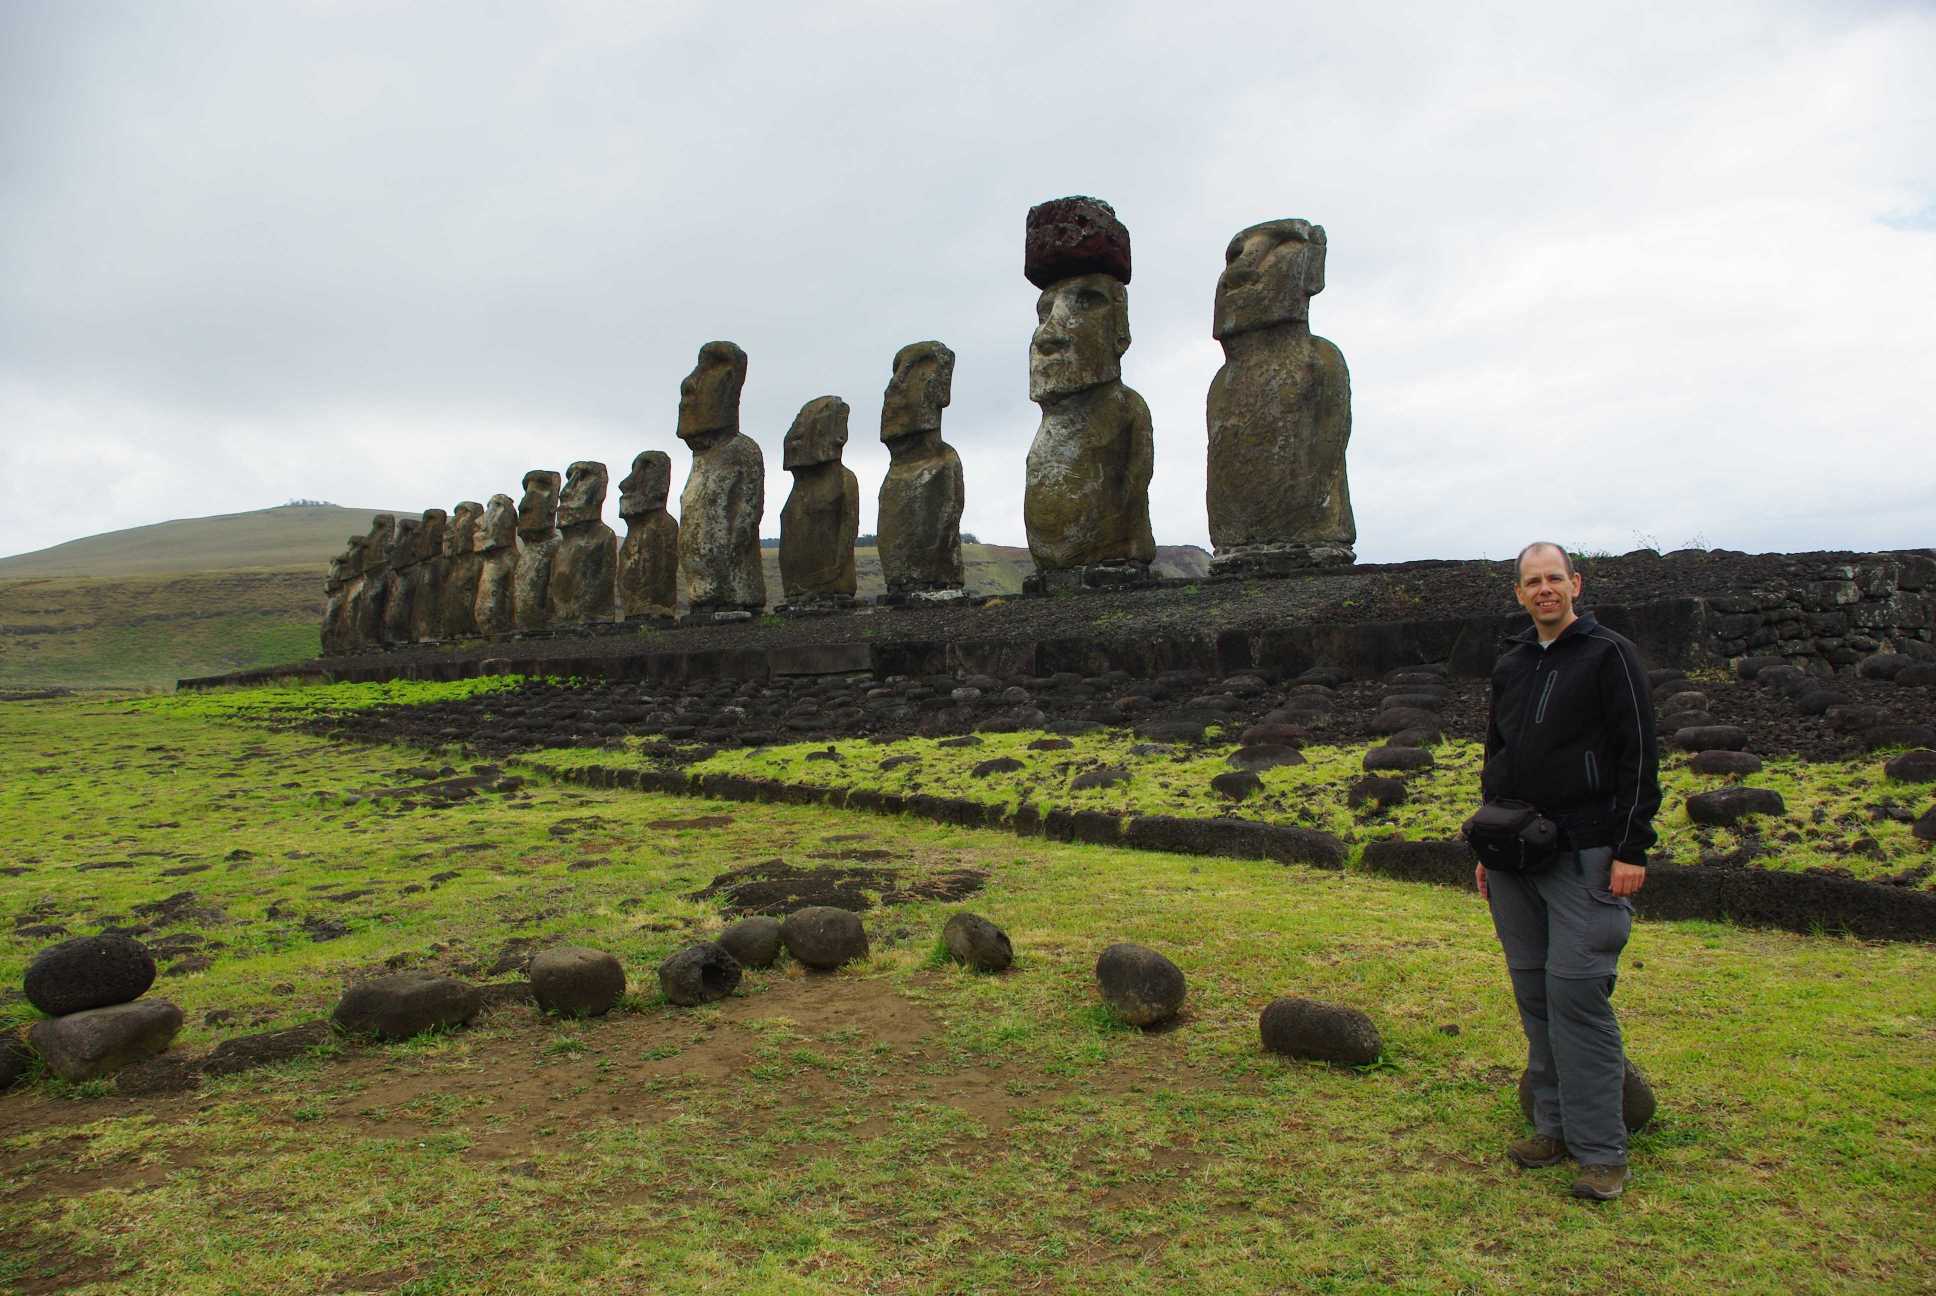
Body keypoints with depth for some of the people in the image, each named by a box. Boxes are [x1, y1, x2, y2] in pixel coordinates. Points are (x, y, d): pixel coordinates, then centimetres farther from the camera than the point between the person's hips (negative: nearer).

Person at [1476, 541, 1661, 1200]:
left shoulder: (1608, 655, -3)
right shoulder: (1511, 666, 15)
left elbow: (1639, 756, -8)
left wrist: (1632, 849, -13)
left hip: (1585, 855, -6)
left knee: (1576, 991, -9)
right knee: (1534, 992, 9)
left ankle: (1602, 1152, 0)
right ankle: (1553, 1126, 21)